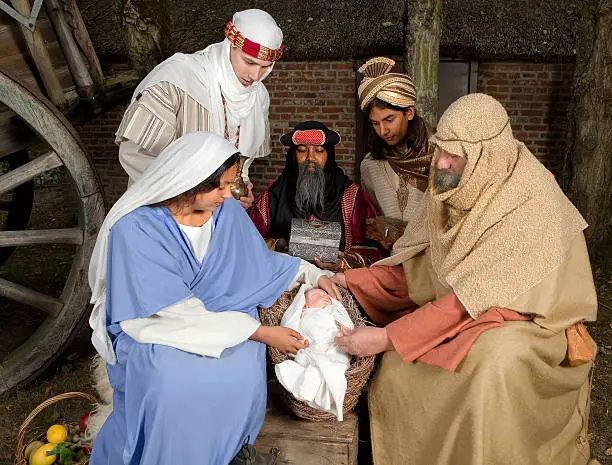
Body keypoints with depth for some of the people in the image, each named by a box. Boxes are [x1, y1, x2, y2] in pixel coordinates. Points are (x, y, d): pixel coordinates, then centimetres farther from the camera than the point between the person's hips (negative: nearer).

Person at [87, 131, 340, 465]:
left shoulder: (228, 212, -4)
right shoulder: (136, 229, -19)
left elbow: (260, 262, 14)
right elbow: (179, 313, -22)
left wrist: (313, 274, 5)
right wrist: (261, 332, -22)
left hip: (222, 315, 4)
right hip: (152, 325, -3)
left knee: (243, 377, -25)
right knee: (174, 387, -32)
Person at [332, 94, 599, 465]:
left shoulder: (530, 207, -27)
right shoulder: (455, 189, -6)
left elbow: (473, 296, -29)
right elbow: (416, 266, 0)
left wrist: (387, 337, -31)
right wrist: (352, 280, -12)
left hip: (530, 319, -6)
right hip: (459, 312, 6)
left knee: (494, 362, -35)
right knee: (395, 366, -10)